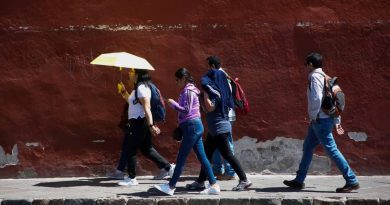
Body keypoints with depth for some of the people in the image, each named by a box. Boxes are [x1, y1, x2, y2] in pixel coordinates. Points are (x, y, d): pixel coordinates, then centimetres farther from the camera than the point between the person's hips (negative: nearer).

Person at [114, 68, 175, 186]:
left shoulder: (141, 88, -17)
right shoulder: (138, 88, 14)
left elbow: (147, 108, -23)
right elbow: (132, 102, 23)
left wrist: (151, 125, -28)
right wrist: (124, 92, 16)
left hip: (139, 123, -10)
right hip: (137, 122, 10)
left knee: (130, 150, -2)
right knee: (146, 149, 17)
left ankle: (131, 179, 4)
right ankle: (167, 167, 20)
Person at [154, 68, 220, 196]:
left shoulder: (188, 91, -12)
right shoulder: (190, 90, 18)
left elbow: (186, 110, -19)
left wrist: (173, 104, -11)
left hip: (191, 126, -10)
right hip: (195, 126, 10)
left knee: (181, 157, -6)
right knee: (202, 157, 7)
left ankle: (171, 187, -3)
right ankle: (214, 186, 6)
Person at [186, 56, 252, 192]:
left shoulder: (215, 92, -17)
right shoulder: (217, 89, 11)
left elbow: (210, 108, -27)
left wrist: (205, 93, -25)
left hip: (220, 128, -10)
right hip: (215, 129, 10)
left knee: (227, 155, -5)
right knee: (206, 154, 12)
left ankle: (244, 180, -1)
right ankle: (200, 181, 18)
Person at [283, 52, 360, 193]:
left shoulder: (315, 77, -12)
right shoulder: (324, 77, 16)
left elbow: (317, 98, -24)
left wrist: (313, 116, -13)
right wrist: (337, 121, 18)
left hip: (320, 120, -10)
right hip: (324, 120, 10)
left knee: (331, 149, -9)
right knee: (308, 147, 16)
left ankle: (352, 181, -10)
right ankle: (299, 181, 23)